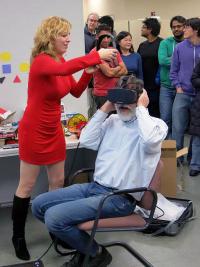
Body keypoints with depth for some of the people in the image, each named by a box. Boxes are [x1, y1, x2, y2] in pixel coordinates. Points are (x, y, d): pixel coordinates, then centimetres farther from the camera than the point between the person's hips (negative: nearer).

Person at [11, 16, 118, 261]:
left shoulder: (61, 61, 4)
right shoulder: (41, 61, -20)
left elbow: (76, 92, 8)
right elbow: (63, 70, -43)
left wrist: (89, 71, -7)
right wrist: (96, 56, -41)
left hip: (54, 130, 8)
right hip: (34, 131, -8)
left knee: (58, 182, 14)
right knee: (27, 186, 5)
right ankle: (18, 236, 21)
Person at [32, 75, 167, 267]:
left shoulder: (155, 123, -4)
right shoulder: (113, 120, 14)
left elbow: (150, 141, -28)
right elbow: (86, 141, 4)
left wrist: (142, 108, -14)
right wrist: (105, 109, 3)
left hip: (119, 198, -7)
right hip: (94, 186, 8)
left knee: (53, 217, -19)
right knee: (38, 205, 3)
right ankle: (80, 243, 17)